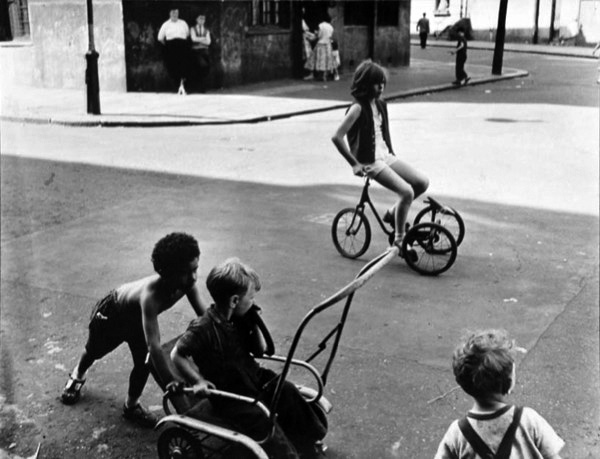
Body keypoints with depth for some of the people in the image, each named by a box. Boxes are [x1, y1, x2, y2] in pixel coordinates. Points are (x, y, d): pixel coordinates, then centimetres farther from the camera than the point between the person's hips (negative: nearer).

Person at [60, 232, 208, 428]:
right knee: (94, 351, 23)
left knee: (144, 362, -8)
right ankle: (78, 376, 57)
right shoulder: (151, 295, -50)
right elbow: (154, 346, -53)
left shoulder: (186, 283, -33)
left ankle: (131, 405, 19)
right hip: (110, 314, -4)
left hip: (136, 318, 4)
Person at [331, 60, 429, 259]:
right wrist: (354, 164, -18)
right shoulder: (358, 108, -15)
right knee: (407, 192, -21)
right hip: (370, 162, -8)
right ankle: (399, 239, -6)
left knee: (422, 182, -4)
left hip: (386, 156, 8)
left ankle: (393, 214, 15)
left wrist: (391, 152, 19)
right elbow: (337, 137, -21)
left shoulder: (380, 105, 10)